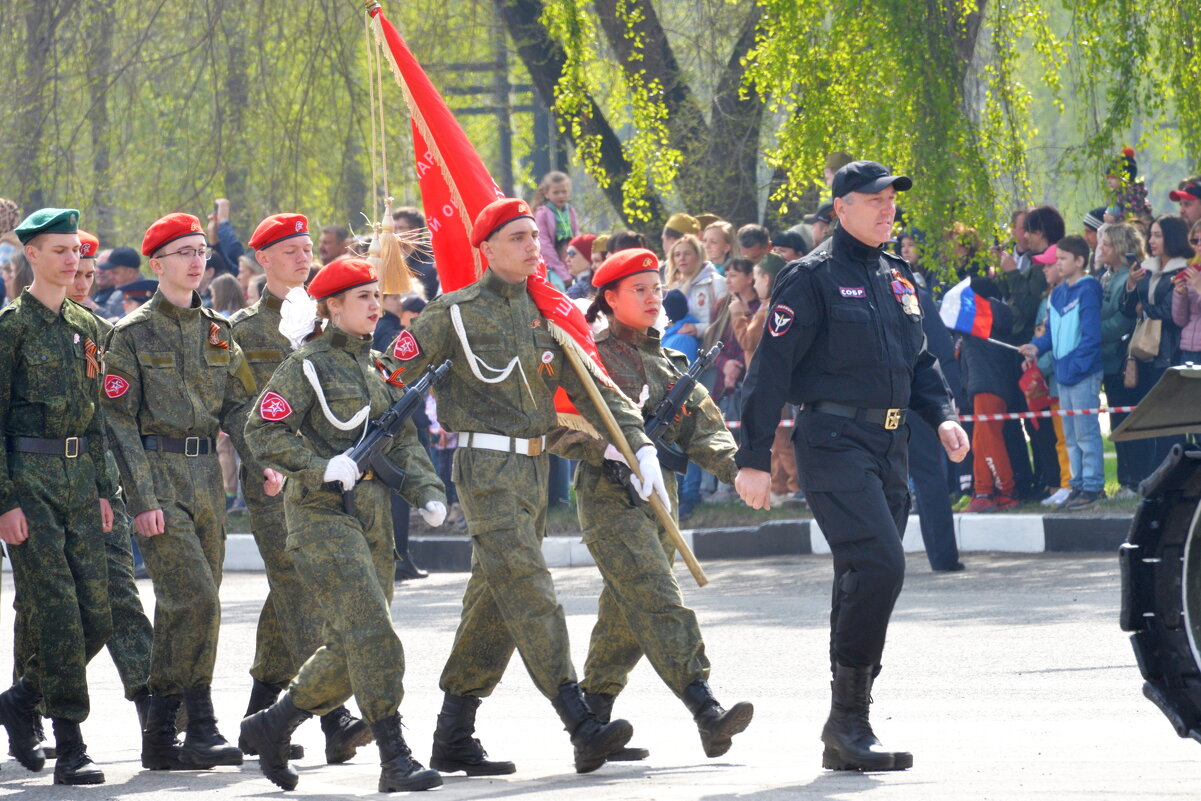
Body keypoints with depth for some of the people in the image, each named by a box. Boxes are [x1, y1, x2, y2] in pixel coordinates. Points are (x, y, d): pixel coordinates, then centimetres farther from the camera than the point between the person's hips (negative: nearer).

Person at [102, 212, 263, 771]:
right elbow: (119, 422, -9)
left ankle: (160, 738, 12)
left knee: (184, 609, 7)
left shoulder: (217, 331, 13)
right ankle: (201, 730, -14)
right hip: (159, 475, -6)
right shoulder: (133, 335, -5)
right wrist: (143, 499, -17)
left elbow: (237, 406, 14)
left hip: (206, 475, 6)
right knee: (195, 599, -17)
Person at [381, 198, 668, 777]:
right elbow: (392, 376, -3)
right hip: (487, 468, -7)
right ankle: (583, 727, -25)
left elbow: (592, 388, 9)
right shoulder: (456, 313, -5)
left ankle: (453, 738, 17)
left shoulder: (550, 312, 12)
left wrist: (640, 446, -2)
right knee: (530, 593, -15)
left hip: (534, 467, 7)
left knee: (494, 606, 10)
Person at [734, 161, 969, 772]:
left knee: (862, 584, 9)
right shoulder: (814, 277, -6)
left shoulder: (899, 280, 17)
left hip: (889, 447, 8)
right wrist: (753, 458, -12)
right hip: (833, 442, -8)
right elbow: (772, 367, -9)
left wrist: (942, 416, 7)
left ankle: (847, 733, 15)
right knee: (878, 566, -21)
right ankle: (848, 718, -15)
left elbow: (920, 361, 26)